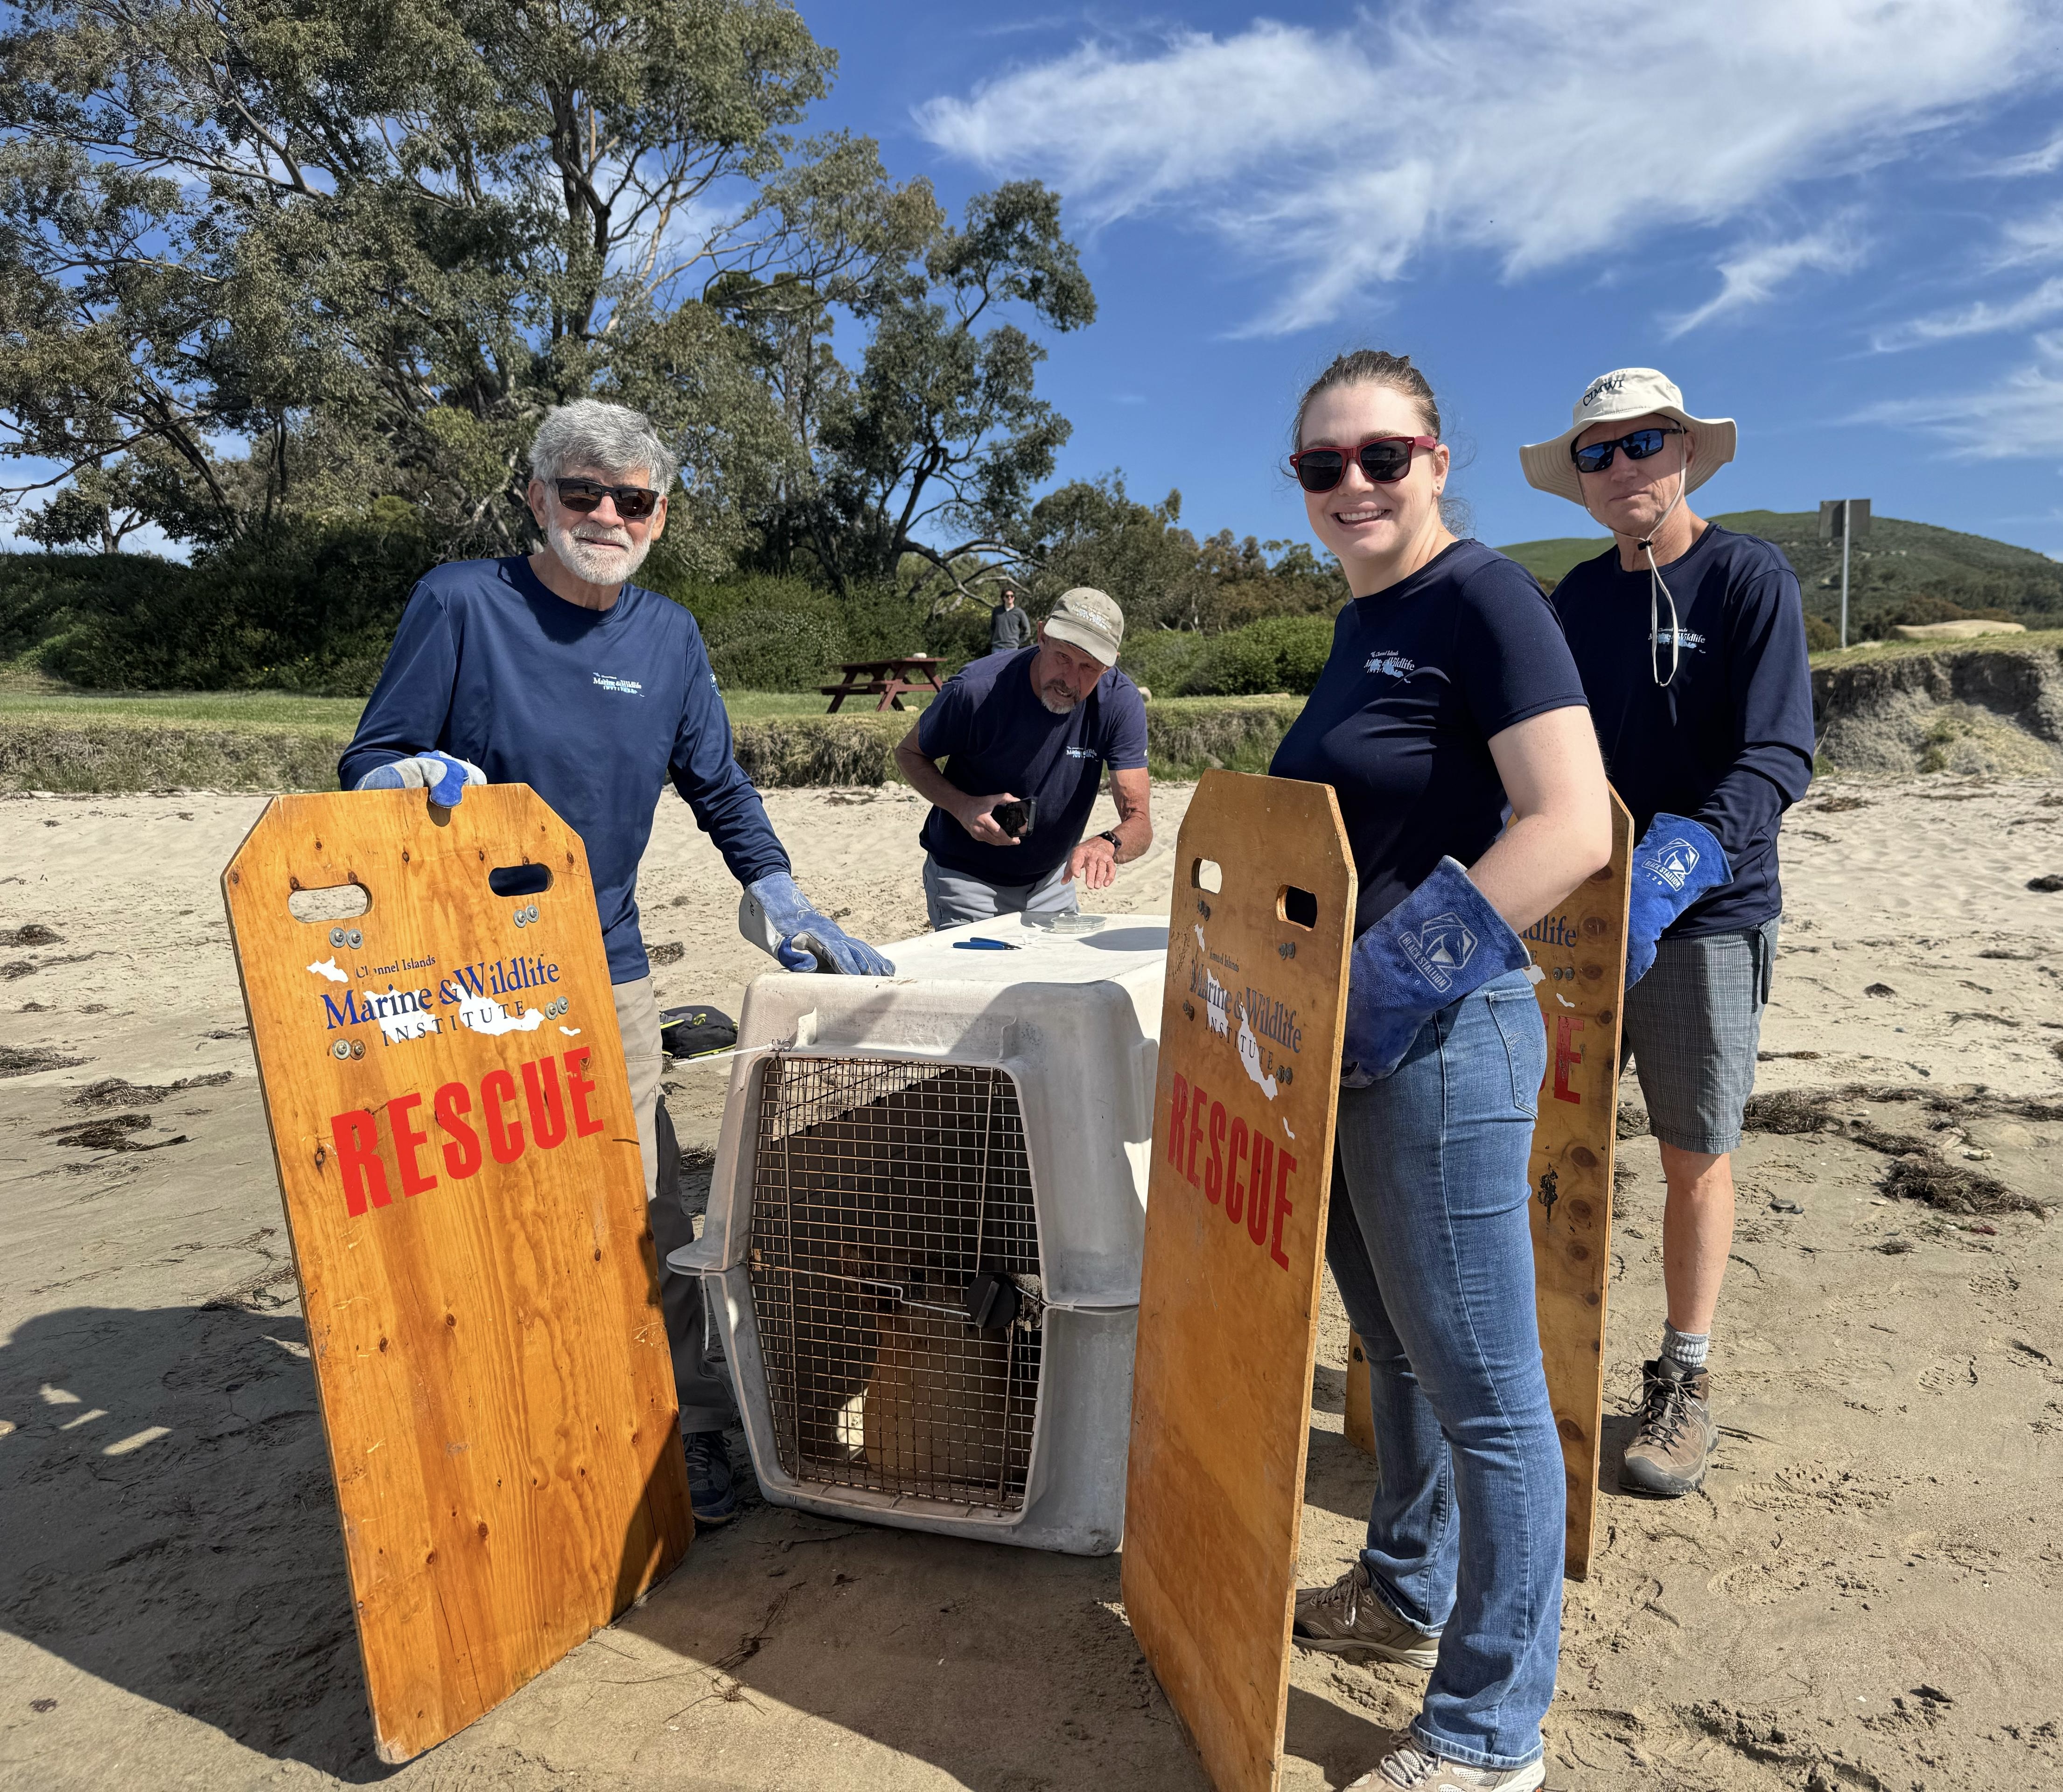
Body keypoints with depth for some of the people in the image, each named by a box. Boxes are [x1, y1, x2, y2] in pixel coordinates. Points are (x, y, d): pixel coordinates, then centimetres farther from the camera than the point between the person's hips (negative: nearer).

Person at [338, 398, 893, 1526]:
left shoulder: (670, 637, 8)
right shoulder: (461, 604, -5)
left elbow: (719, 789, 14)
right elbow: (368, 768, -3)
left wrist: (781, 903, 3)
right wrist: (422, 779, -26)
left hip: (610, 976, 3)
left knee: (642, 1224, 10)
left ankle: (691, 1431, 24)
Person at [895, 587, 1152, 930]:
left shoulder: (1121, 702, -19)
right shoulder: (976, 690, -26)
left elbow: (1139, 822, -22)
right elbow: (909, 753, -8)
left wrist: (1108, 845, -46)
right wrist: (964, 807, -26)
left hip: (1050, 881, 3)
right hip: (966, 879, -3)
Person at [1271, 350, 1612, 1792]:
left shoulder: (1486, 601, -13)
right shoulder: (1364, 622, 14)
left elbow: (1572, 828, -23)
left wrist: (1400, 981, -25)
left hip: (1441, 1043, -9)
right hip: (1343, 1042, 9)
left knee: (1481, 1385, 4)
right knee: (1395, 1344, 23)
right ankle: (1407, 1595, 44)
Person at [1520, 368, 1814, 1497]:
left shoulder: (1750, 579, -7)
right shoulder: (1579, 596, 9)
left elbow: (1776, 758, -18)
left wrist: (1673, 864, -34)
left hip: (1703, 919, -4)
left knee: (1695, 1153, 5)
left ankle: (1683, 1382, 23)